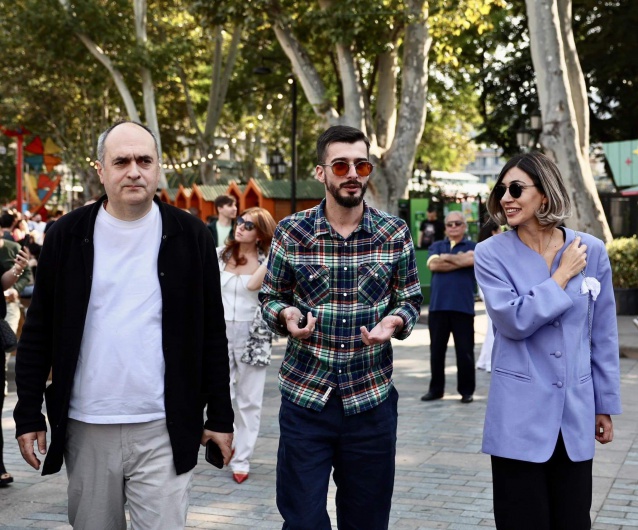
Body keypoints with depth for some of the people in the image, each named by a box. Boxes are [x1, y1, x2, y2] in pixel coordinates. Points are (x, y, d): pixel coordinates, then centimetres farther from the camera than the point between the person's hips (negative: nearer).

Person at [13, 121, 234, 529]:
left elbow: (212, 334, 4)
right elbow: (38, 333, 6)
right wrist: (29, 414, 2)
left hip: (164, 430, -1)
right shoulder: (66, 236, 2)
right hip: (85, 429, 2)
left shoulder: (190, 236, 1)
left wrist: (220, 416, 3)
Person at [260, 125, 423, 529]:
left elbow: (411, 301, 8)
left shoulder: (395, 233, 1)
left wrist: (394, 322, -14)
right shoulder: (291, 232, -2)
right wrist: (287, 315, -16)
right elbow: (270, 297, 7)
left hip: (372, 400, 1)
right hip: (305, 397, -1)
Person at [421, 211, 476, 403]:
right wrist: (459, 260, -7)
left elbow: (470, 260, -16)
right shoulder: (437, 246, 14)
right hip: (437, 305, 3)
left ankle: (467, 390, 11)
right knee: (436, 349, 8)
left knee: (465, 350, 1)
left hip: (463, 306, -2)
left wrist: (446, 257, -5)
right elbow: (433, 264, -5)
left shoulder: (473, 247, 7)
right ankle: (436, 389, 18)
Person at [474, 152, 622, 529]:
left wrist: (606, 405, 11)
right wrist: (562, 276, -10)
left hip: (575, 415, 2)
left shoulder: (592, 250, 1)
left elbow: (603, 336, 8)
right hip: (520, 417, -2)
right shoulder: (492, 254, -5)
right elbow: (513, 321, -18)